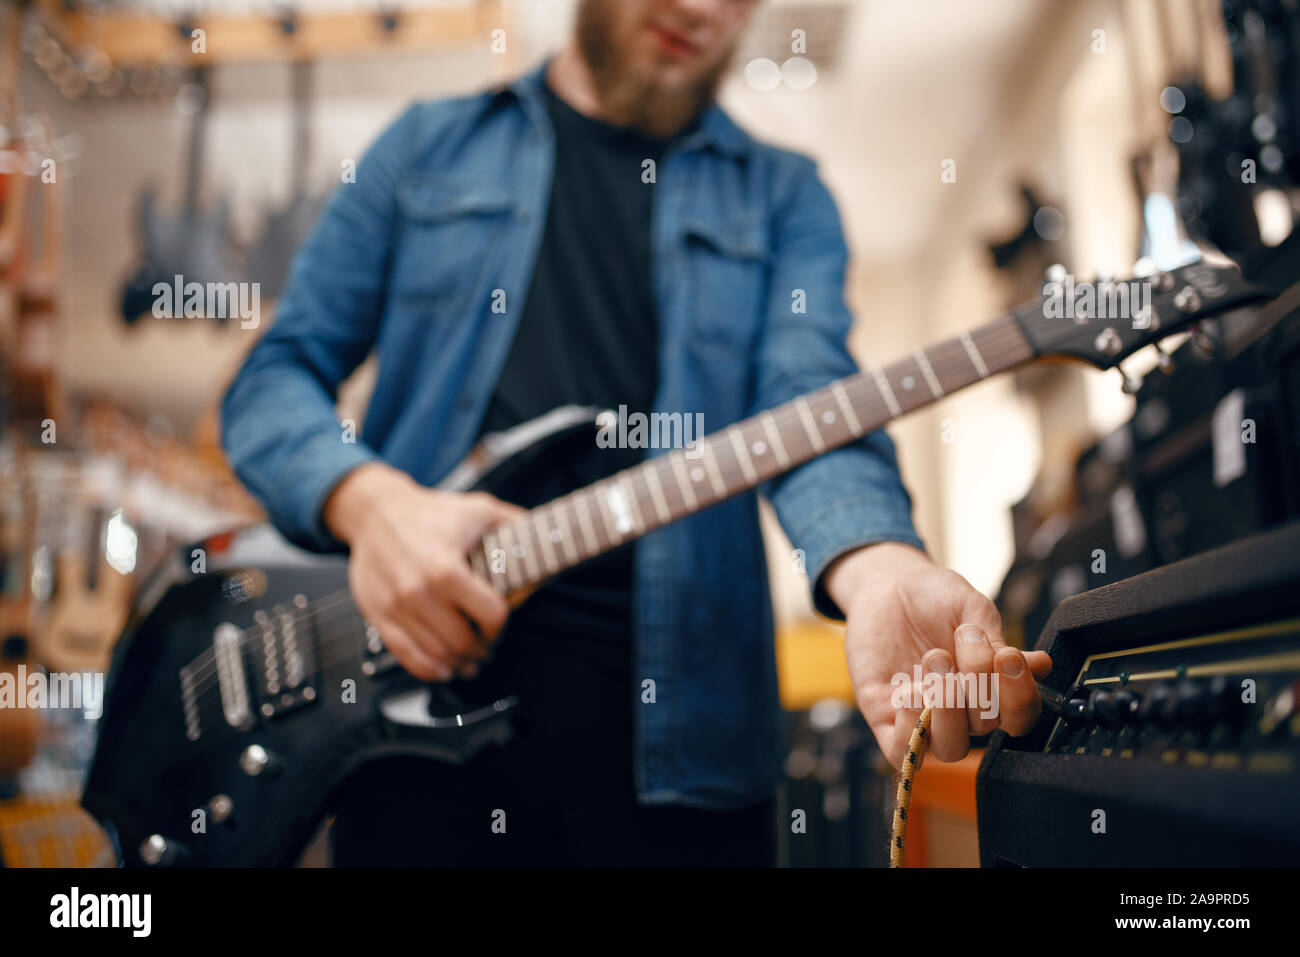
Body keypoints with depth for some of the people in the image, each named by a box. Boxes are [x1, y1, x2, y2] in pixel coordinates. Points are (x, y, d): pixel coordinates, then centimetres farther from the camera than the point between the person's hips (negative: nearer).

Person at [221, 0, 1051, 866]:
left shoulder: (783, 198, 10)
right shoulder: (431, 146, 11)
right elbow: (275, 377, 8)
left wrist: (883, 570, -31)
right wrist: (370, 499, -14)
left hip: (673, 721, 1)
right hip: (421, 677, 0)